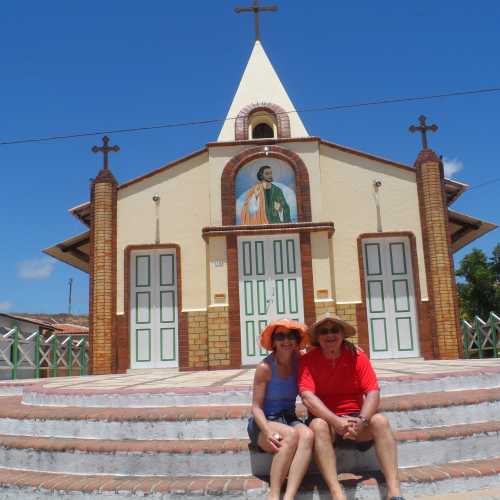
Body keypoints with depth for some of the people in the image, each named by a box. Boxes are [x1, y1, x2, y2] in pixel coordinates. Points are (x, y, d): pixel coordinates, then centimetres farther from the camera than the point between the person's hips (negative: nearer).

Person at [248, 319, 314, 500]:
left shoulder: (299, 362, 1)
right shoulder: (265, 368, -11)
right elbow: (256, 407, -11)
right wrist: (268, 432, -26)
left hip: (289, 419, 4)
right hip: (263, 423, -4)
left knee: (307, 435, -30)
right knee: (291, 435, -34)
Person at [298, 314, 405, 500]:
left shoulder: (357, 356, -2)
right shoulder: (308, 360, -6)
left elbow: (373, 393, -11)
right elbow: (307, 396, -20)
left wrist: (361, 421, -29)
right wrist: (336, 421, -32)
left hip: (354, 418, 2)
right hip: (326, 419, -1)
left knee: (380, 420, -26)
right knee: (318, 425, -33)